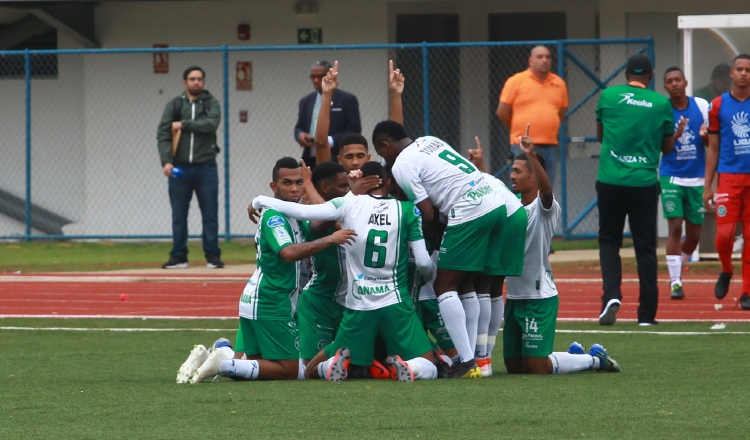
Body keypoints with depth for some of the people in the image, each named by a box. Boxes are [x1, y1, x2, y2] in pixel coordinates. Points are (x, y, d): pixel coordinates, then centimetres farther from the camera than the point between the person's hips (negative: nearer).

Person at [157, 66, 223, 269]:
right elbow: (163, 134, -2)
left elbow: (211, 124, -15)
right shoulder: (174, 105, 6)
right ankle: (179, 257, 10)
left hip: (205, 167, -1)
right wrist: (166, 161, -15)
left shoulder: (211, 103, 5)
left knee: (210, 214, 0)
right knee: (178, 215, 4)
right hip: (180, 168, 1)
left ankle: (213, 256, 5)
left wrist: (183, 125, -13)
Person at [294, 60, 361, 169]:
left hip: (336, 162, -5)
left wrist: (330, 141, -17)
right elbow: (299, 127, 22)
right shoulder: (306, 101, 18)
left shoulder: (347, 100, 1)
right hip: (310, 161, 5)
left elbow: (355, 131, -3)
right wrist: (300, 135, -3)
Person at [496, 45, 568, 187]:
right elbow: (502, 112, 1)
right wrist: (521, 130, 10)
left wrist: (548, 129, 14)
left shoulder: (559, 83, 10)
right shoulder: (516, 81, -1)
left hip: (551, 145, 4)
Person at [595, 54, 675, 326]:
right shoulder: (661, 104, 1)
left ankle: (612, 294, -10)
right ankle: (647, 312, 7)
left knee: (609, 241, 12)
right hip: (645, 183, 0)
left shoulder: (608, 96, 1)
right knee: (645, 246, 7)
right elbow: (667, 147, 10)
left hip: (610, 181, 0)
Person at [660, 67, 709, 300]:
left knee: (694, 234, 9)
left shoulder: (702, 106, 1)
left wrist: (705, 135, -16)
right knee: (675, 227, -12)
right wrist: (676, 136, -25)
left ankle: (677, 266, 35)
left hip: (697, 178, 3)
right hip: (671, 177, -3)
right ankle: (675, 281, -6)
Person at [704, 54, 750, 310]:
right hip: (728, 177, 0)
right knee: (724, 234, -8)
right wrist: (707, 186, 6)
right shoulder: (719, 105, 5)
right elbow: (713, 148, 10)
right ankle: (726, 271, 22)